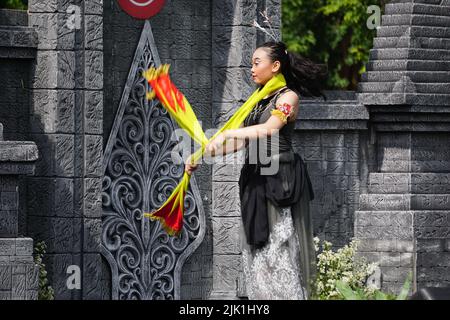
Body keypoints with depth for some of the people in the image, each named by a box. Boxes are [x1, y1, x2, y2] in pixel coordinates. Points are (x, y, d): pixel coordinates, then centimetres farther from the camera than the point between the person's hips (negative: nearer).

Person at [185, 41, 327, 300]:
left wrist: (227, 134, -27)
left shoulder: (288, 97, -6)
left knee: (279, 253, -10)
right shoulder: (259, 101, 17)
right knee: (257, 254, 5)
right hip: (255, 181, 8)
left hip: (279, 180, -8)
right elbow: (239, 142, 18)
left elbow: (270, 128, -23)